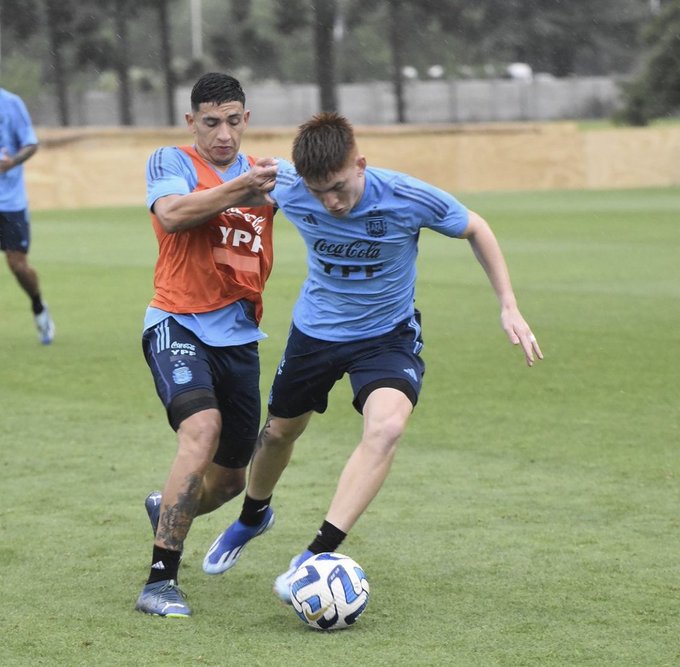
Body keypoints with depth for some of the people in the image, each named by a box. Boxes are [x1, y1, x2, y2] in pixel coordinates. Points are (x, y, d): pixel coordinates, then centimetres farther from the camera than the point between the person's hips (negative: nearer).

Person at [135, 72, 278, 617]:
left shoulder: (265, 172, 13)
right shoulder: (171, 162, -3)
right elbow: (172, 214, -22)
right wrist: (240, 187, -30)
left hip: (239, 337, 6)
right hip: (178, 325, -6)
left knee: (230, 479, 11)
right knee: (203, 429, -31)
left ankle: (166, 509, 47)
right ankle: (160, 581, -27)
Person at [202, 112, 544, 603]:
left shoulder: (411, 199, -28)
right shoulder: (287, 188, -23)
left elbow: (475, 229, -9)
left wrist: (509, 306, -11)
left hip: (388, 334, -3)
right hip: (316, 328, 3)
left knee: (387, 425, -30)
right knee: (280, 431, 19)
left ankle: (319, 553, -27)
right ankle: (253, 516, 52)